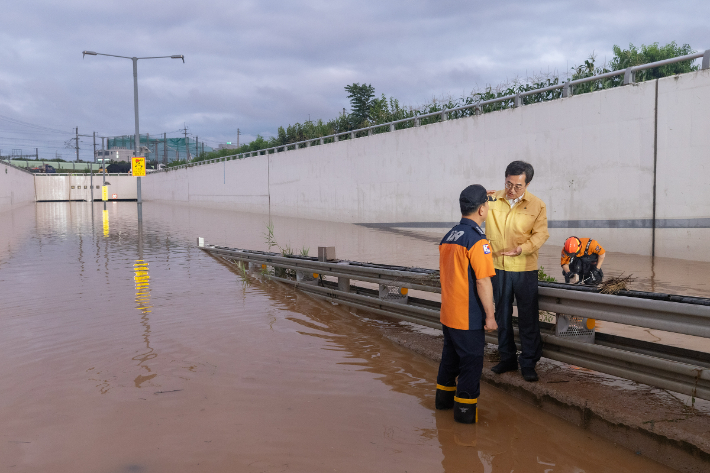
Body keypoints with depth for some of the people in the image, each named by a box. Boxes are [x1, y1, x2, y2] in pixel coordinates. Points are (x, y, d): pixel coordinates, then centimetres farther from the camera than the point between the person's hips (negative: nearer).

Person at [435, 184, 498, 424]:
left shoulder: (448, 237, 7)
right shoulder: (477, 240, -19)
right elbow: (483, 281, -21)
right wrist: (490, 315, -14)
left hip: (448, 313, 8)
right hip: (468, 316, -8)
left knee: (450, 355, 21)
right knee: (471, 361, 3)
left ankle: (444, 396, 34)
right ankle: (465, 409, 10)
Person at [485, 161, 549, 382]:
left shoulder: (537, 206, -3)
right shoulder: (492, 200, 1)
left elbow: (541, 234, -9)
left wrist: (521, 249, -25)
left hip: (525, 269, -2)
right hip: (498, 267, 3)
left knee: (528, 319, 3)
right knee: (502, 316, 13)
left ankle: (528, 363, 16)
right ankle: (507, 359, 28)